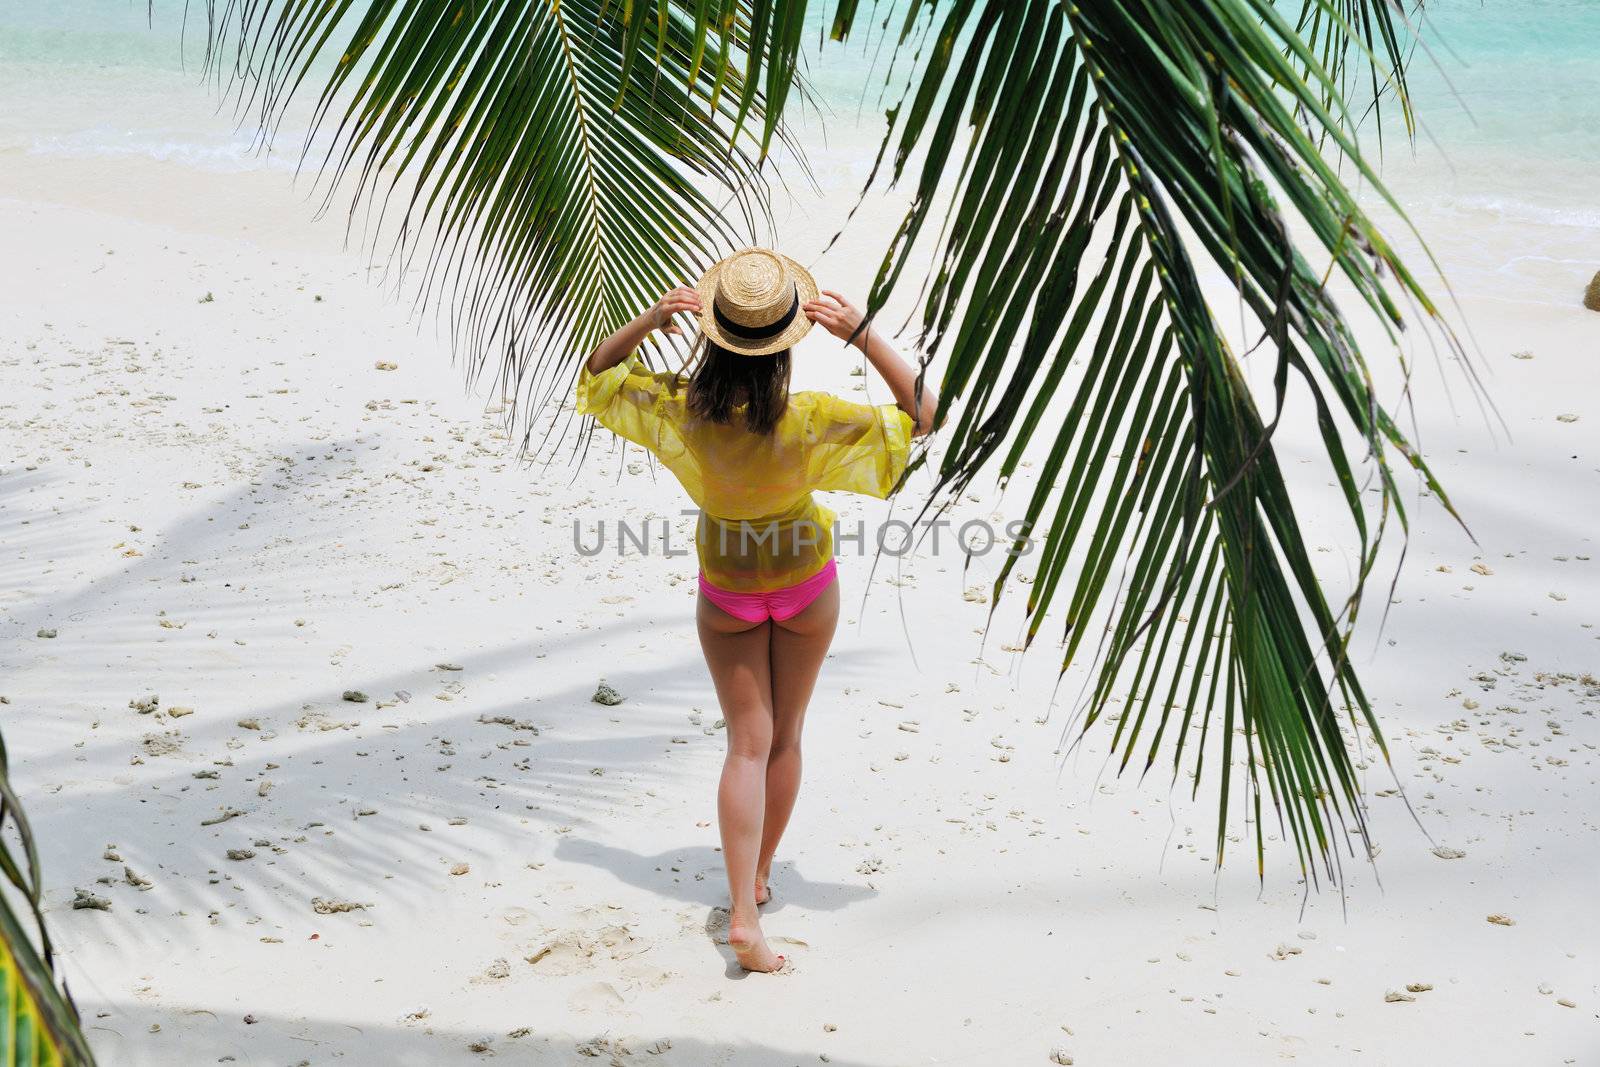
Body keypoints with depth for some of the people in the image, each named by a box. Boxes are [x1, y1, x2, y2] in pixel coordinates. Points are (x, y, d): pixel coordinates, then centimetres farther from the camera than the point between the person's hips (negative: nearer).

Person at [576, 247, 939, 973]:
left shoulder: (677, 411, -23)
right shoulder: (809, 423, -30)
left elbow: (594, 375, -5)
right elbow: (920, 414, -23)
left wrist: (647, 322, -19)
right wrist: (864, 337, -29)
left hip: (727, 590, 1)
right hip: (806, 583, -1)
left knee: (748, 744, 5)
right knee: (784, 735, 19)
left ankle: (743, 913, -7)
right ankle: (759, 874, 35)